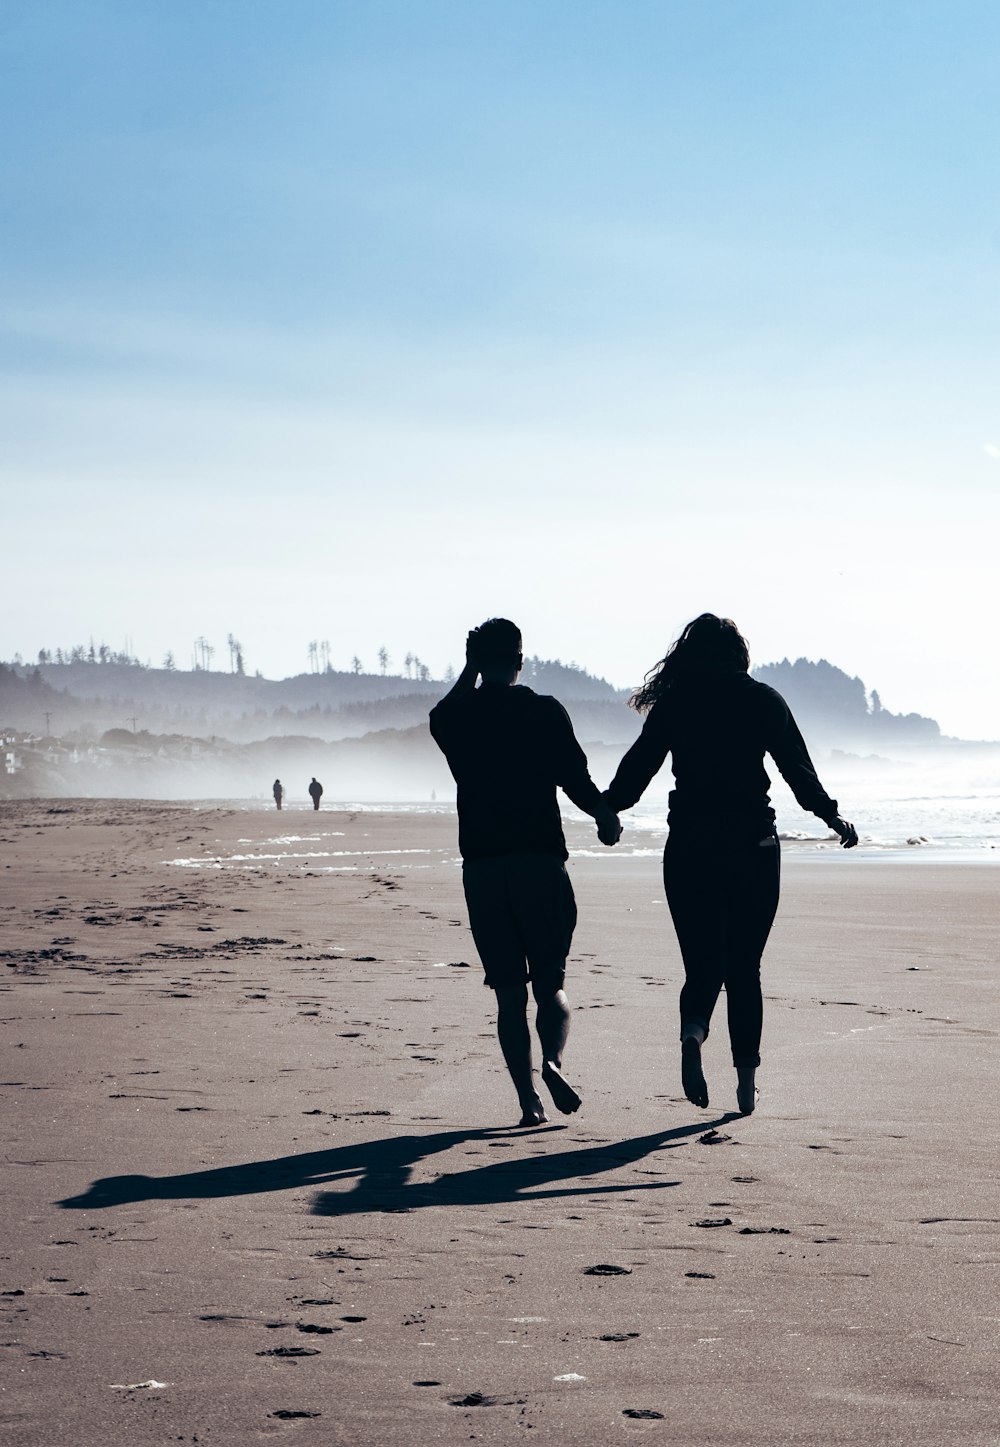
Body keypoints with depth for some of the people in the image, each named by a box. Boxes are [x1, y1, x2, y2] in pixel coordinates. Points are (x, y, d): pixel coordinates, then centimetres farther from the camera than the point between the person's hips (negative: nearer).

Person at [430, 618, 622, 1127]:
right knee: (550, 983, 9)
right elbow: (575, 777, -8)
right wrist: (605, 815, 2)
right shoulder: (545, 712, -2)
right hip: (540, 861, -1)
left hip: (481, 867, 2)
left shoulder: (452, 718, 5)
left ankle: (528, 1097, -1)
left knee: (509, 992, 7)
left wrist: (471, 669, 29)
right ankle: (552, 1061, -18)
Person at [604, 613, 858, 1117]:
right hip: (753, 844, 0)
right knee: (743, 967, 9)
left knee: (702, 962, 5)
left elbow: (638, 765, 2)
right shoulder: (762, 700, 1)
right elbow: (798, 769, -1)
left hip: (688, 845, 0)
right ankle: (747, 1080, 7)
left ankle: (693, 1031, -26)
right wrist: (832, 817, 9)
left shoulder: (673, 703, 2)